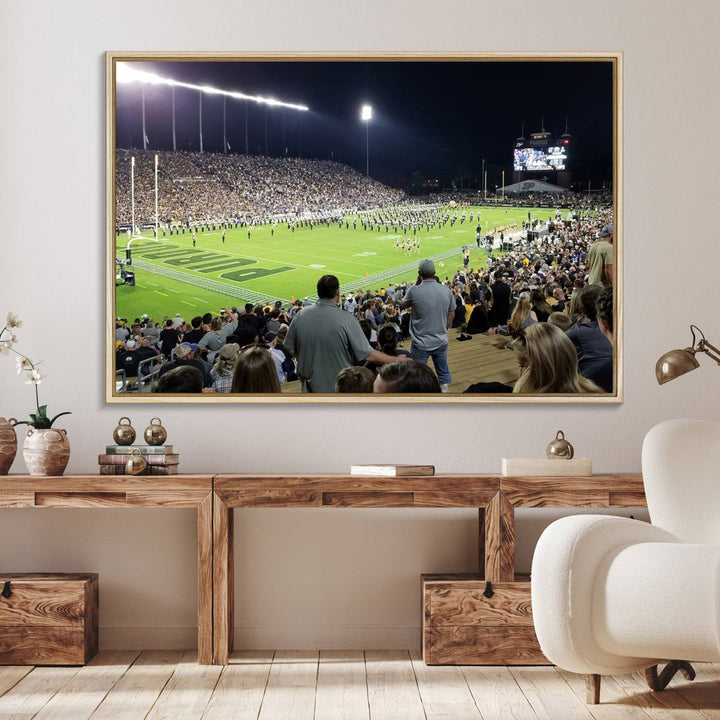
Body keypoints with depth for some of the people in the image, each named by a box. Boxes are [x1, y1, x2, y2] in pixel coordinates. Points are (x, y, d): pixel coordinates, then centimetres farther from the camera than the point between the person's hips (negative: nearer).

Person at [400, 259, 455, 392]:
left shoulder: (414, 291, -17)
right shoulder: (446, 290, -5)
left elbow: (404, 304, 4)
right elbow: (452, 314, 5)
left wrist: (416, 283, 2)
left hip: (421, 343, -3)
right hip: (441, 341, 3)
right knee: (443, 371, 19)